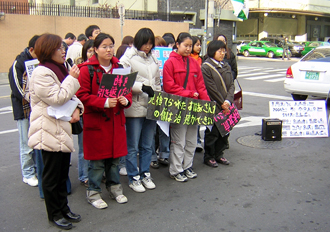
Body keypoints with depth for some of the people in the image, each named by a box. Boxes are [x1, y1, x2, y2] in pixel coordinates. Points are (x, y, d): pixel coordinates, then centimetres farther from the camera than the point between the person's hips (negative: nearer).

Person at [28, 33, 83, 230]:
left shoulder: (60, 69, 12)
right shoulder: (41, 73, -16)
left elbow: (69, 95, 16)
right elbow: (57, 98, -22)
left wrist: (77, 108, -4)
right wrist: (72, 79, -16)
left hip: (63, 129, 9)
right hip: (49, 132, -9)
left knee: (63, 173, 17)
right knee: (52, 175, 5)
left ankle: (63, 208, 31)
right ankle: (54, 214, 19)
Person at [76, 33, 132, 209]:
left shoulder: (119, 67, 9)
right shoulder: (87, 69, -8)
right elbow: (82, 95, -13)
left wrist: (126, 100, -8)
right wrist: (104, 103, -23)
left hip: (116, 119, 5)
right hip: (95, 121, -5)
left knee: (115, 156, 14)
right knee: (97, 160, 2)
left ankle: (114, 188, 32)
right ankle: (93, 193, 19)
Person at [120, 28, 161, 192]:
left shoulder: (153, 59, 15)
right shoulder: (128, 58, -4)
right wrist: (142, 87, -18)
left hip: (151, 107, 6)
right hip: (135, 107, -6)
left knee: (147, 145, 13)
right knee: (133, 146, 2)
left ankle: (145, 174, 26)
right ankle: (133, 178, 15)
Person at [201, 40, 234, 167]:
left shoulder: (226, 66, 12)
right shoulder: (206, 67, -9)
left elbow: (231, 85, 7)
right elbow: (212, 89, -12)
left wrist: (228, 101, -8)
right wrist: (222, 103, -10)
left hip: (225, 107, 7)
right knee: (212, 133, 2)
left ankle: (219, 155, 27)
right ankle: (209, 157, 16)